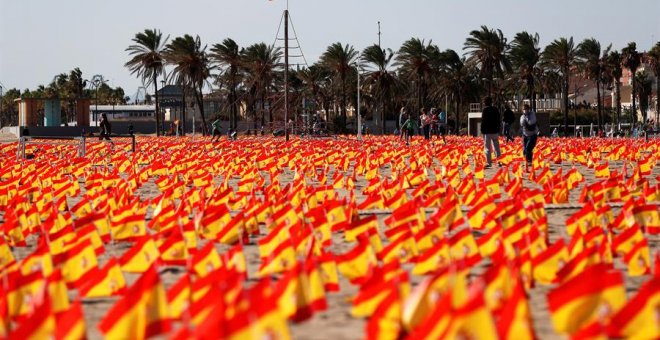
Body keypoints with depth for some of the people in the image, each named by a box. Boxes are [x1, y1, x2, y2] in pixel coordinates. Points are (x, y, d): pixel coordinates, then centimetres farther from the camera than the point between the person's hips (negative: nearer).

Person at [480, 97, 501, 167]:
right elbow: (498, 121, 15)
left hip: (487, 132, -6)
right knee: (496, 147, 12)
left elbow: (483, 121, -12)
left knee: (487, 148, -2)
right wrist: (498, 130, 21)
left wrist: (482, 131, -6)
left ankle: (488, 162, -7)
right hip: (495, 131, 6)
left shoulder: (485, 110, -10)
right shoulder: (496, 110, 10)